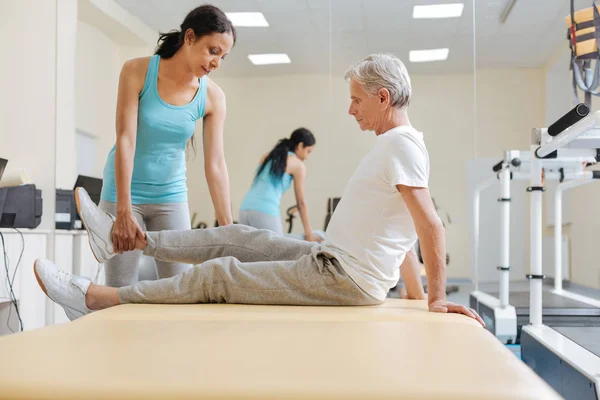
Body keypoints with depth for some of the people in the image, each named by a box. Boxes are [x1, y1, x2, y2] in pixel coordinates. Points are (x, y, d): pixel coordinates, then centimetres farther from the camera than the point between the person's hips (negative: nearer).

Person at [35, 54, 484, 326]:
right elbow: (408, 229, 20)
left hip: (344, 280, -9)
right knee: (240, 237, 10)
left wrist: (438, 298, -21)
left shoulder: (401, 145, -17)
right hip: (334, 261, 9)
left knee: (221, 273, -7)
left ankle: (99, 299, 0)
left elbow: (431, 227, -23)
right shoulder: (395, 144, 14)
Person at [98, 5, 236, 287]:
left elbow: (215, 164, -10)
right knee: (121, 291, -2)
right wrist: (124, 211, -25)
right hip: (124, 192, -2)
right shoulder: (137, 71, -14)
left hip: (171, 196, 3)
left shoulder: (213, 97, -8)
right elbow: (125, 140, -19)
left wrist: (228, 228, -15)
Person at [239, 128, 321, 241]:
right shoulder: (298, 165, 7)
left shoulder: (267, 156, 25)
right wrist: (309, 232, 18)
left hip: (245, 208, 6)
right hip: (265, 212, -6)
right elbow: (301, 202, 10)